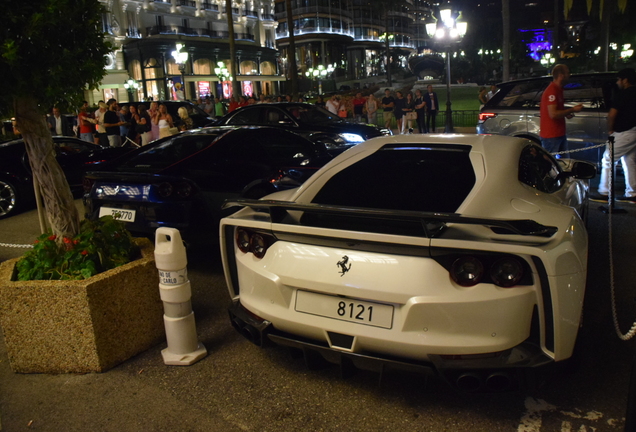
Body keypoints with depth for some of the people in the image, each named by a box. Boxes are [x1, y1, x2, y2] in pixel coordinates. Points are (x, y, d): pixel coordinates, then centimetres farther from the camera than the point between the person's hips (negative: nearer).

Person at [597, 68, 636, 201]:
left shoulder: (624, 94, -13)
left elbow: (611, 114, -20)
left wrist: (610, 130, -4)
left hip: (625, 133, -9)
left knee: (607, 159, -2)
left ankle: (604, 192, -1)